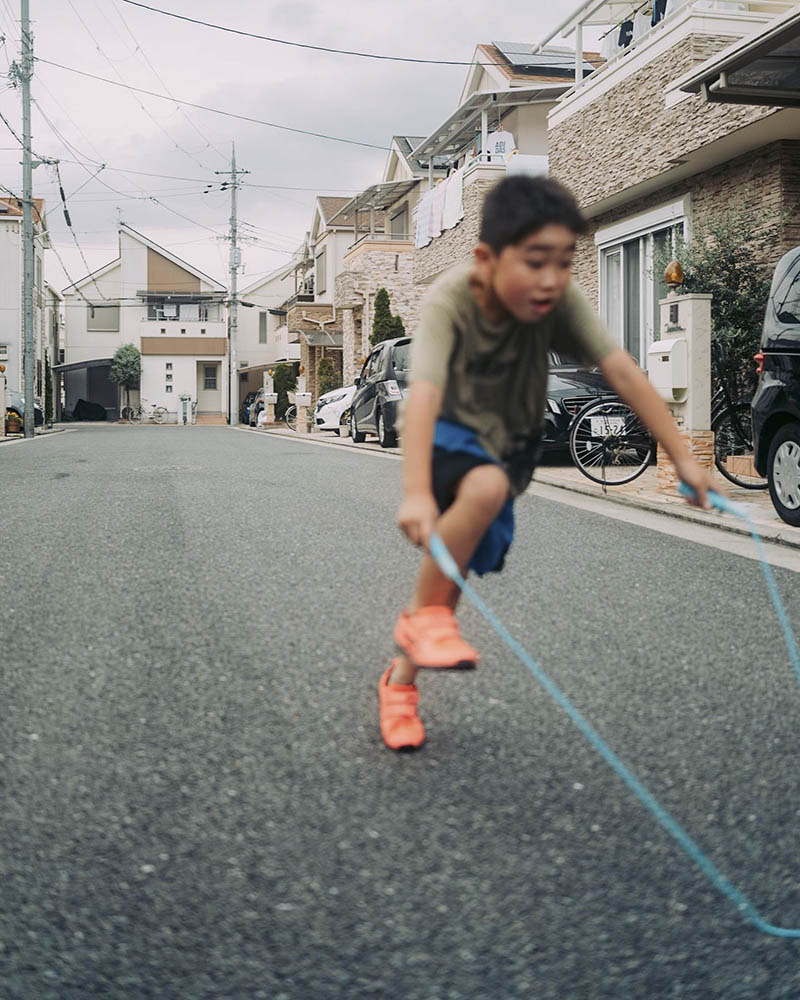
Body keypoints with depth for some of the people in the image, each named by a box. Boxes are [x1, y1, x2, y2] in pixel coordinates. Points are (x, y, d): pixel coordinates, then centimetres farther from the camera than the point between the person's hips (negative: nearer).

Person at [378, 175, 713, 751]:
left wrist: (683, 457, -28)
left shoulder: (560, 300, -20)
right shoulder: (450, 299, -27)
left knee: (460, 565, 2)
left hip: (513, 447, 4)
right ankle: (423, 614, -15)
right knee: (485, 486, -36)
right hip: (452, 438, -4)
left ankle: (403, 678, 25)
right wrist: (416, 493, -52)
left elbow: (621, 370, -23)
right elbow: (424, 394, -40)